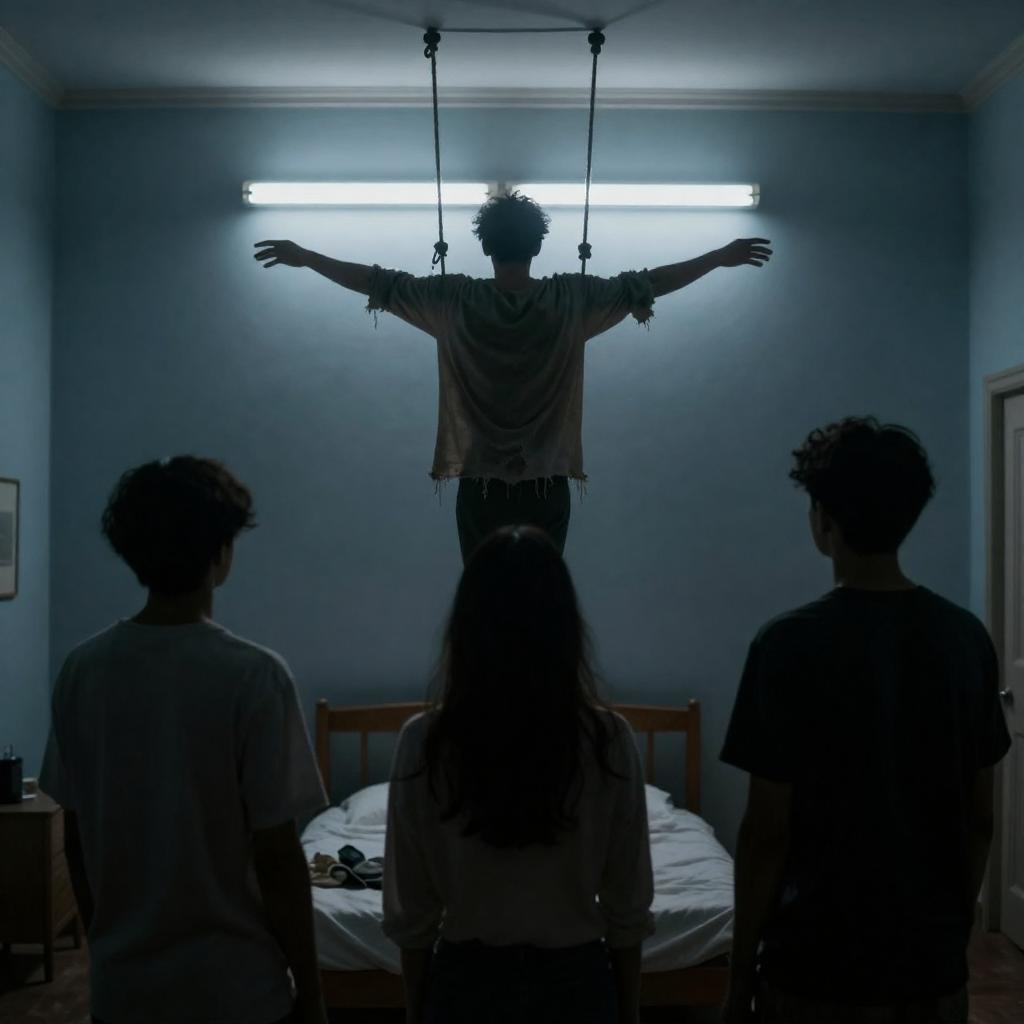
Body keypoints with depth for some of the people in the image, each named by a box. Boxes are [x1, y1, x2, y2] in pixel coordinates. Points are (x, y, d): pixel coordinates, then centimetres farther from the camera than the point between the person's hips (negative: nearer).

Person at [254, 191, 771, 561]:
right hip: (546, 487, 0)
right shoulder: (571, 299, -5)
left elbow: (378, 282, 1)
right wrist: (722, 257, 11)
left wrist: (303, 257, 13)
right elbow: (645, 284, 0)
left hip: (480, 487, 0)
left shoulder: (455, 300, -5)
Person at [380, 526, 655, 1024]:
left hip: (468, 983, 0)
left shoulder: (423, 742, -14)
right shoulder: (607, 739, -14)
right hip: (575, 983, 0)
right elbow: (628, 908, -6)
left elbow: (411, 911, -6)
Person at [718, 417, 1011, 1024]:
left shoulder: (790, 645, -18)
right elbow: (981, 819, 4)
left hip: (817, 969, -4)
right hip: (935, 963, 4)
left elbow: (767, 836, -15)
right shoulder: (968, 638, -3)